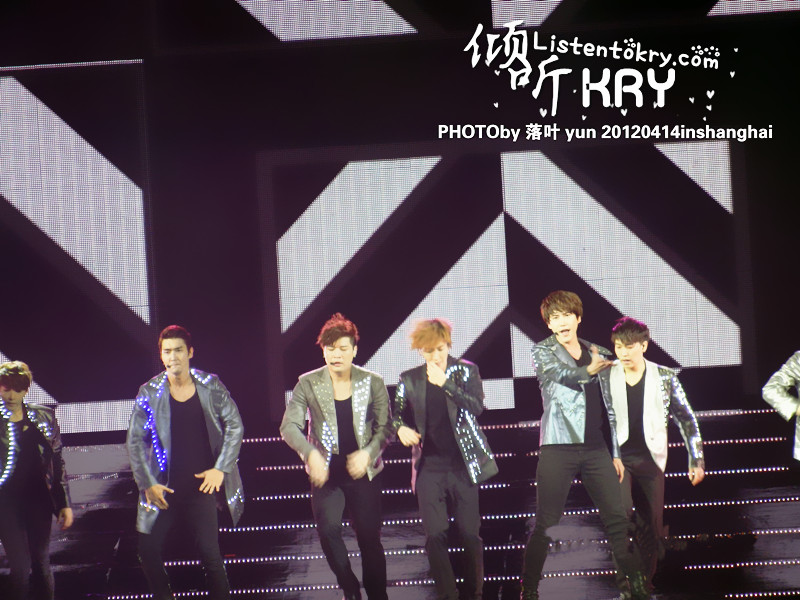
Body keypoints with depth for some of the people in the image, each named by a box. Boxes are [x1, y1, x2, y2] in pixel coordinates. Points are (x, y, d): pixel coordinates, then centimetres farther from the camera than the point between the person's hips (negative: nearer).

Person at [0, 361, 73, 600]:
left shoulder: (44, 417, 4)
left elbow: (57, 462, 8)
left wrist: (64, 503, 6)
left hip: (38, 499, 2)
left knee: (42, 564, 7)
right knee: (20, 568, -3)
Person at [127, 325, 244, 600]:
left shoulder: (210, 386, 0)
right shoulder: (149, 393, -2)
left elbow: (234, 426, 5)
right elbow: (135, 441, 0)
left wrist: (221, 468, -4)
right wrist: (147, 483, -8)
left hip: (201, 487, -1)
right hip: (163, 489, 1)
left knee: (210, 554, -3)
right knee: (149, 552, 0)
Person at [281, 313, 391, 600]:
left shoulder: (372, 383, 0)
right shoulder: (308, 384, -2)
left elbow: (385, 427, -1)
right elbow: (289, 426, -7)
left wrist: (368, 453, -19)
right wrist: (310, 453, -24)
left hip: (364, 472, 0)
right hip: (326, 472, 0)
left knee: (369, 537, 3)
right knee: (328, 529, -18)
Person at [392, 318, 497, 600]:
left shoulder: (466, 371, 2)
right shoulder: (409, 379, 6)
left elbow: (477, 406, -12)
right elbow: (397, 415, 15)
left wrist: (445, 384, -21)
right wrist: (401, 428, -8)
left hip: (462, 463, -1)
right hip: (428, 466, 1)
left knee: (470, 534, 2)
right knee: (435, 535, -7)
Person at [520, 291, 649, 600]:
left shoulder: (599, 354, 15)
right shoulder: (542, 352, 5)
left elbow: (610, 408, 16)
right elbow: (566, 375, -17)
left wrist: (616, 453, 14)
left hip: (595, 448, 4)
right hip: (558, 448, -4)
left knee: (617, 517, 1)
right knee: (546, 524, -4)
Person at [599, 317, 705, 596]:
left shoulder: (664, 378, 1)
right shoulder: (606, 377, 1)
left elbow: (686, 419, 6)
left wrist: (696, 461, 3)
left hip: (649, 460, 1)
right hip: (616, 459, -1)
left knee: (651, 526, 4)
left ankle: (645, 585, 16)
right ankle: (626, 583, -13)